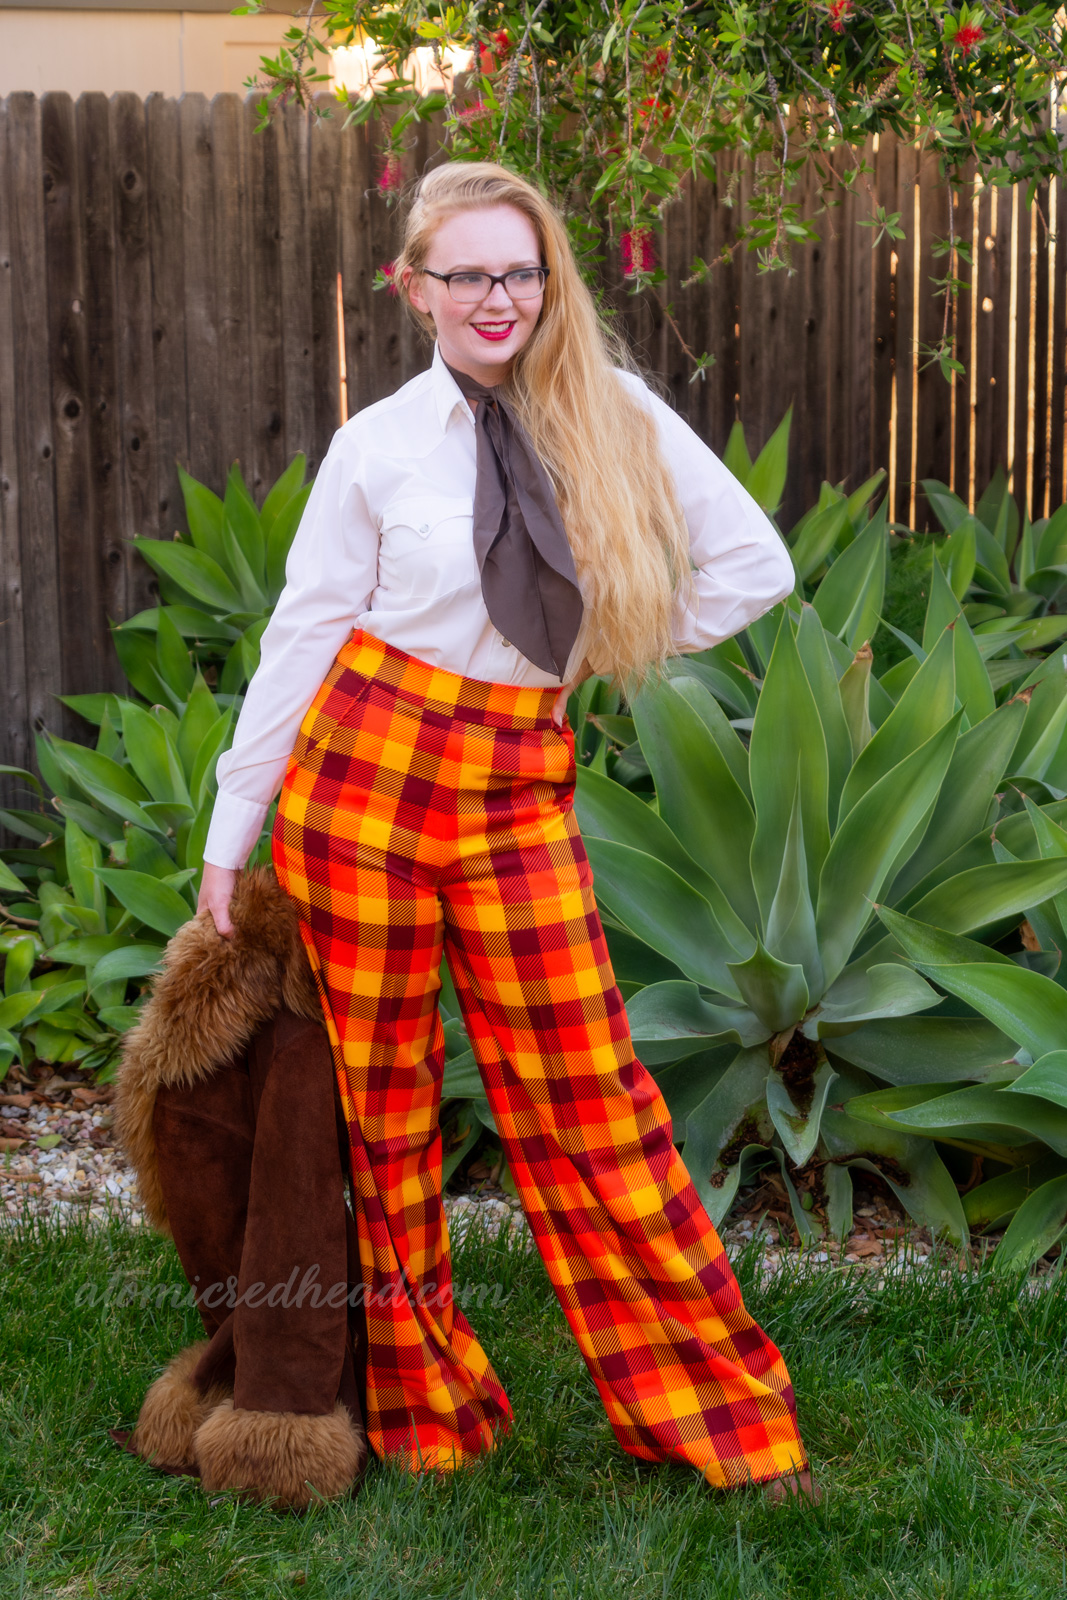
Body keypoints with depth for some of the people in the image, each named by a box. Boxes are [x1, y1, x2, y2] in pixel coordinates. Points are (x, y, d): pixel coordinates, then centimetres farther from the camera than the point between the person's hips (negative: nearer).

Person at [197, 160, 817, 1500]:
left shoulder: (616, 414, 1)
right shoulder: (376, 445, 0)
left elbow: (754, 566, 6)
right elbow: (300, 637, 3)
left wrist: (607, 648, 6)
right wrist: (230, 834, 4)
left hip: (521, 788, 0)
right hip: (365, 771, 0)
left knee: (585, 1093, 1)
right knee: (384, 1093, 7)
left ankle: (714, 1406, 12)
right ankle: (419, 1403, 22)